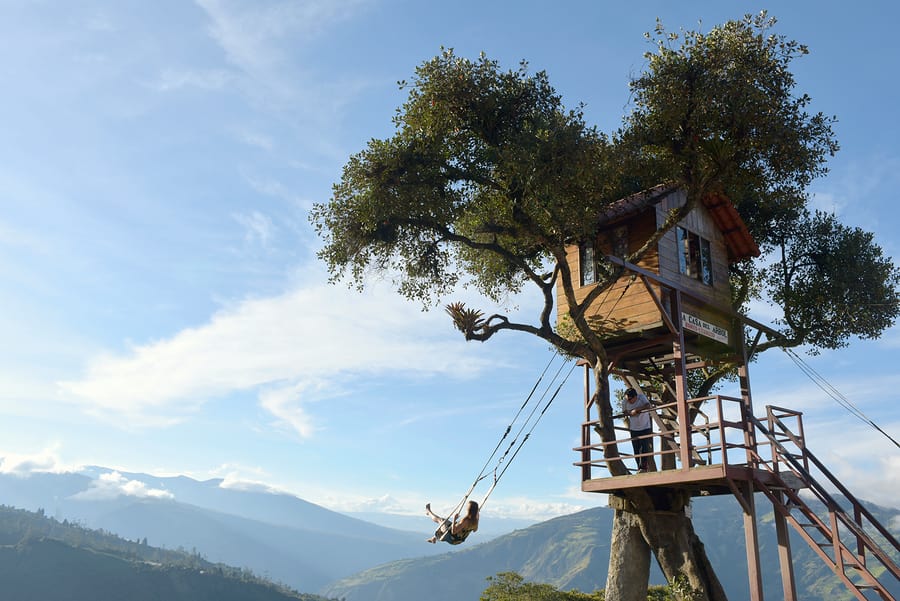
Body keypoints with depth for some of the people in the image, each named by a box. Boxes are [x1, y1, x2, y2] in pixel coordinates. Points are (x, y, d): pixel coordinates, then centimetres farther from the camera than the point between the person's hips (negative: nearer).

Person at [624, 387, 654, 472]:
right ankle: (640, 468, 11)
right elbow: (625, 412, 4)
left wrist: (636, 409, -30)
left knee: (644, 448, -11)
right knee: (636, 450, 3)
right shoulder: (626, 401, -7)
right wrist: (631, 413, -16)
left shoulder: (641, 396, -16)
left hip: (645, 427, -3)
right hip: (634, 428, 3)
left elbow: (648, 406, -30)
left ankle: (643, 467, -10)